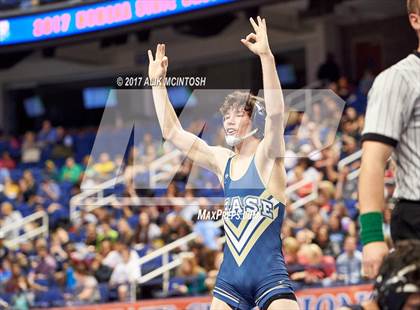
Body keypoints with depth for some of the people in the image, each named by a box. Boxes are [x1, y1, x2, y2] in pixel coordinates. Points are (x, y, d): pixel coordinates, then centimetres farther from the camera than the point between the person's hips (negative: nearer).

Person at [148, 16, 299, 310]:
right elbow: (172, 132, 16)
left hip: (269, 276, -6)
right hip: (230, 277, 6)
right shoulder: (222, 161, 12)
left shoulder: (268, 156, -3)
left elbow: (275, 115, -21)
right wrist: (158, 82, 13)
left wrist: (266, 57, -30)